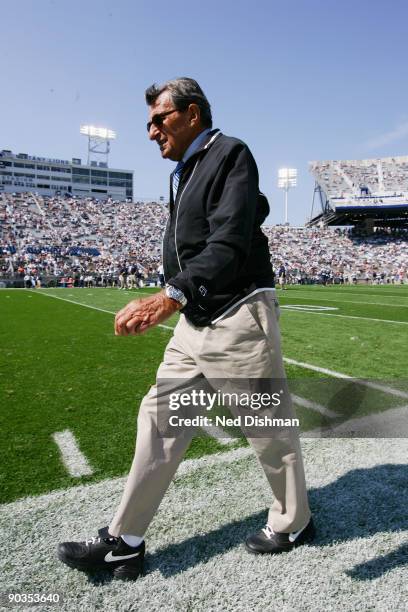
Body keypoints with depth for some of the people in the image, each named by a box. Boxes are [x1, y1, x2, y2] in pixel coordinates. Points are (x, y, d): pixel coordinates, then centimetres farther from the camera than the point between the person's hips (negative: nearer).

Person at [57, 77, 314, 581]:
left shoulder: (230, 153, -8)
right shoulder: (186, 172, 18)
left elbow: (230, 244, -23)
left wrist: (171, 296, -36)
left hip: (238, 319, -8)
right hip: (194, 322, 9)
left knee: (268, 427, 8)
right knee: (159, 419, 7)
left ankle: (293, 524, 33)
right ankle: (124, 542, 19)